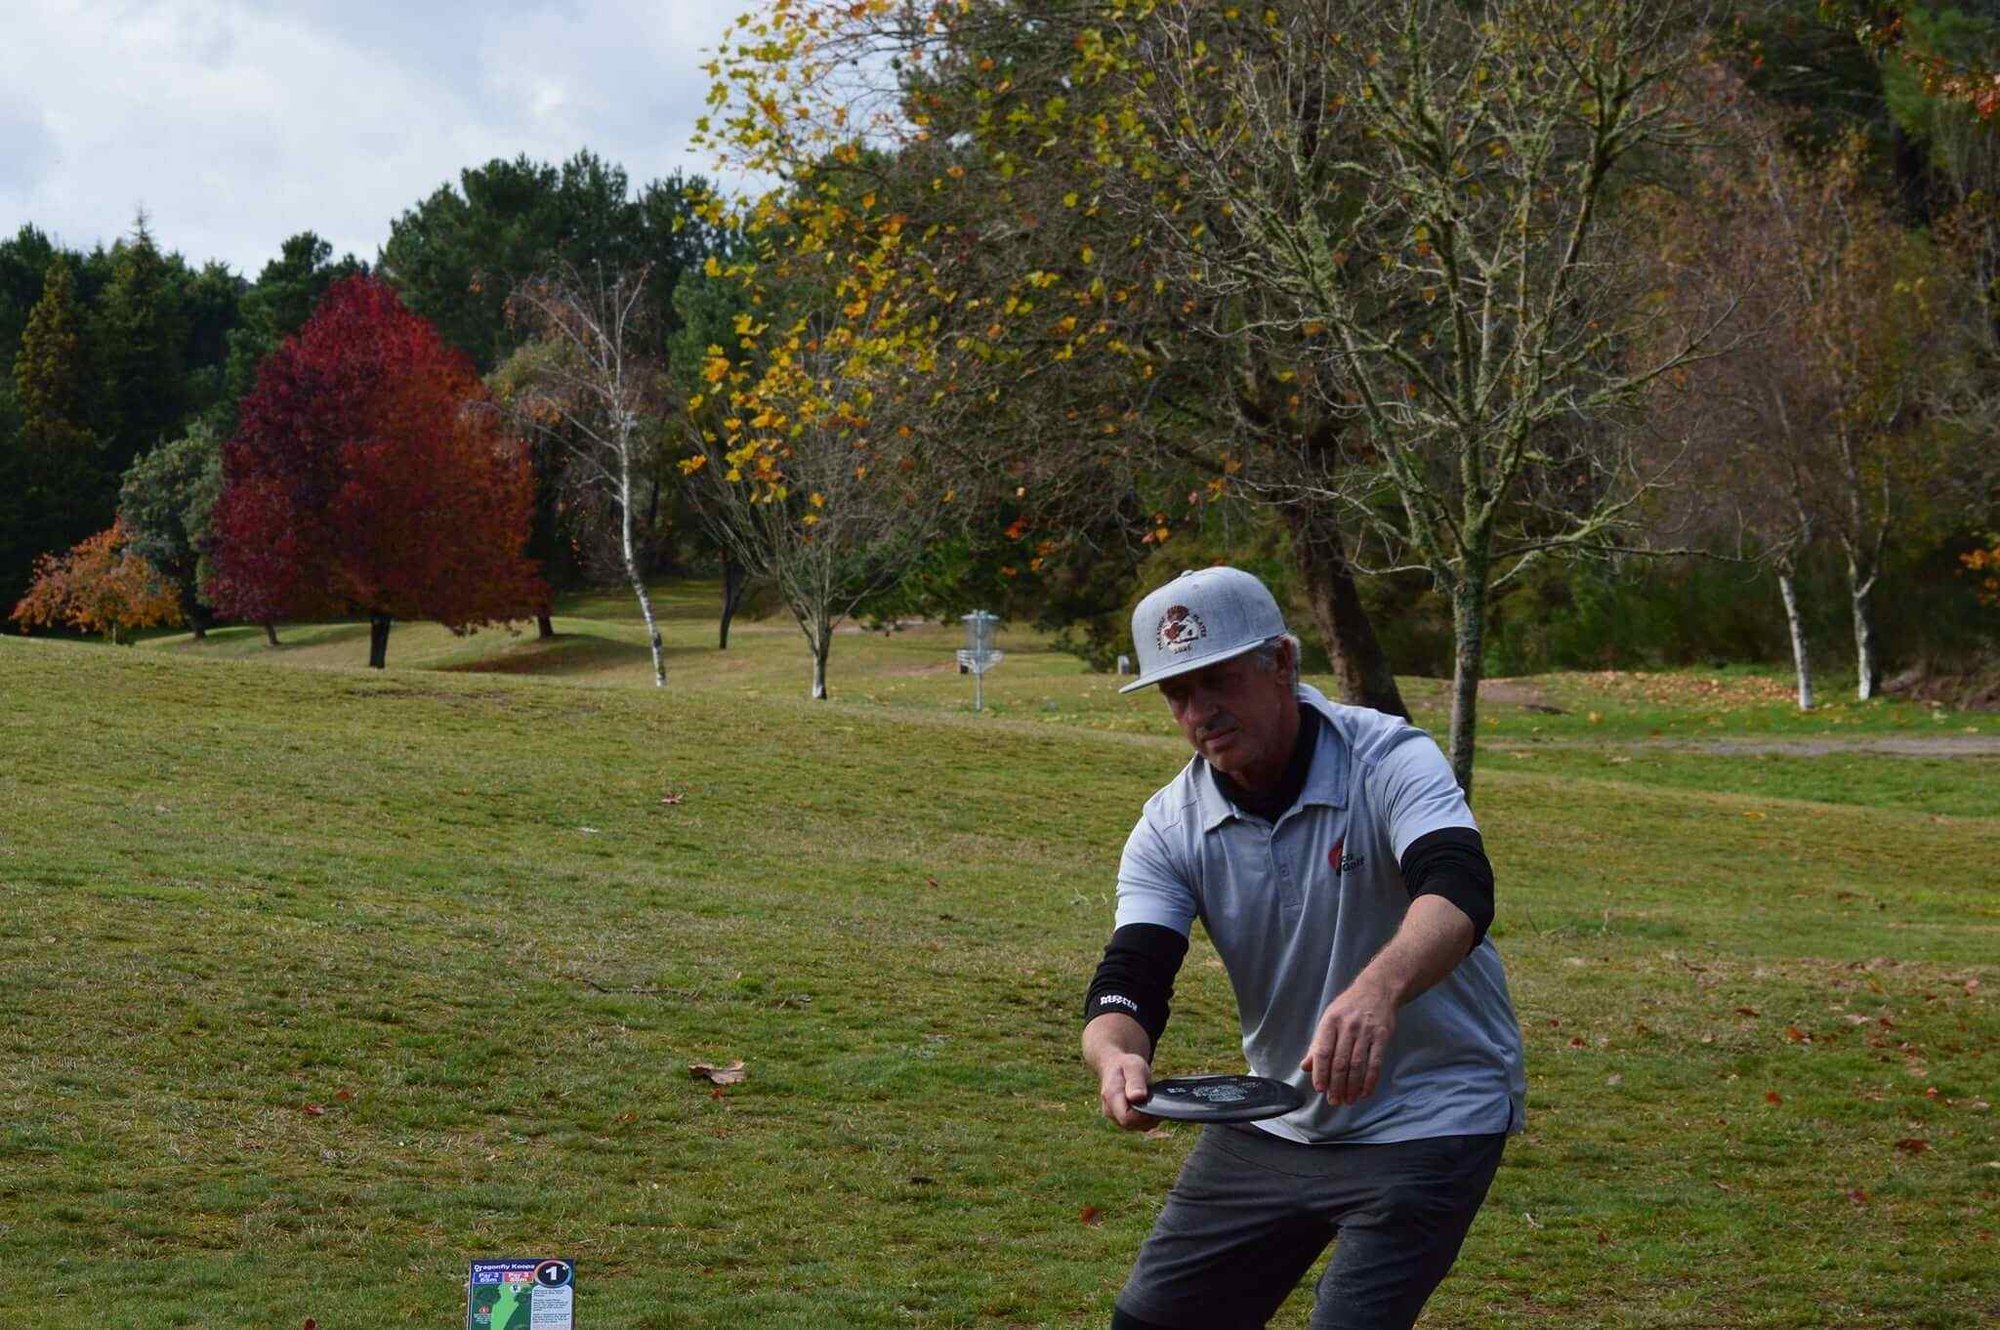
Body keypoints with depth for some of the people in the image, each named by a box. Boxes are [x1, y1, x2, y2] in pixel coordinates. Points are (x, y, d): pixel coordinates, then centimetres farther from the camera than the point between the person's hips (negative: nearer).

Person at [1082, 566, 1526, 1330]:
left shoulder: (1389, 762, -20)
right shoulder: (1171, 825, -5)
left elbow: (1459, 890, -38)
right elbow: (1129, 978, -14)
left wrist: (1378, 989, -60)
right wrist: (1117, 1057, -39)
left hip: (1426, 1121, -5)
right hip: (1277, 1121, 6)